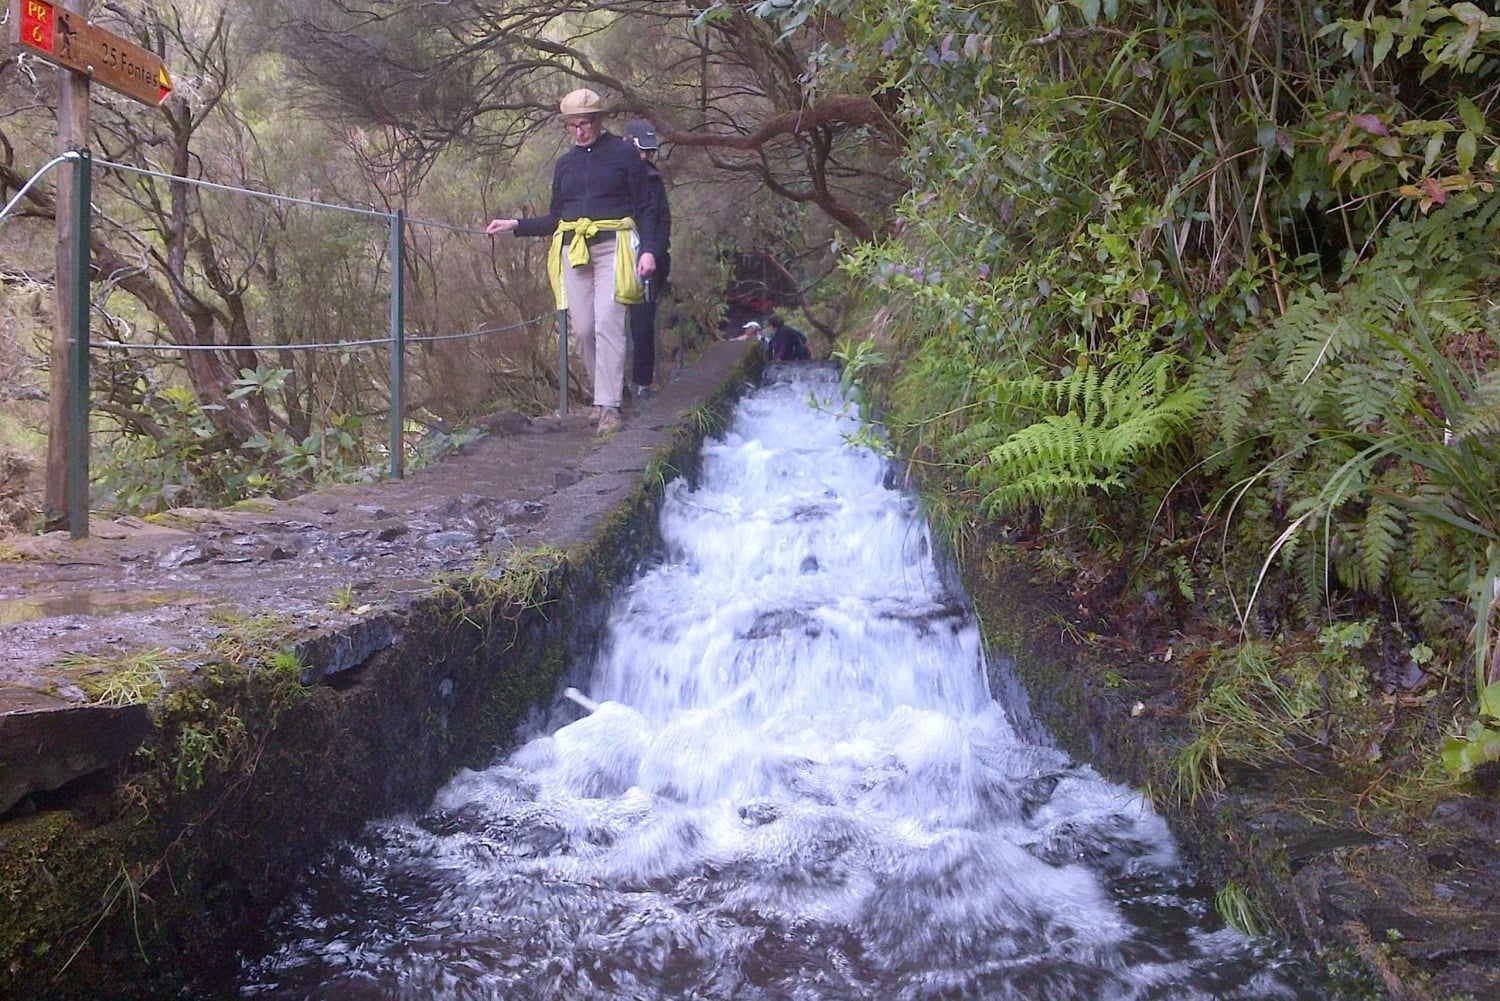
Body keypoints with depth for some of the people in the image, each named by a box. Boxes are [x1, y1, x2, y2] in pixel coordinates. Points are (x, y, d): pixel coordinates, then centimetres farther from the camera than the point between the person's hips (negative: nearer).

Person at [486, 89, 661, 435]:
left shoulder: (624, 154, 5)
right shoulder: (564, 164, 18)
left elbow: (644, 208, 2)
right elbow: (556, 219, 20)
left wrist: (649, 249, -11)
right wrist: (516, 225, 9)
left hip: (612, 247, -5)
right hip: (573, 250, 5)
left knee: (607, 324, -15)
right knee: (582, 328, -1)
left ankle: (609, 406, -15)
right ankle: (606, 390, 16)